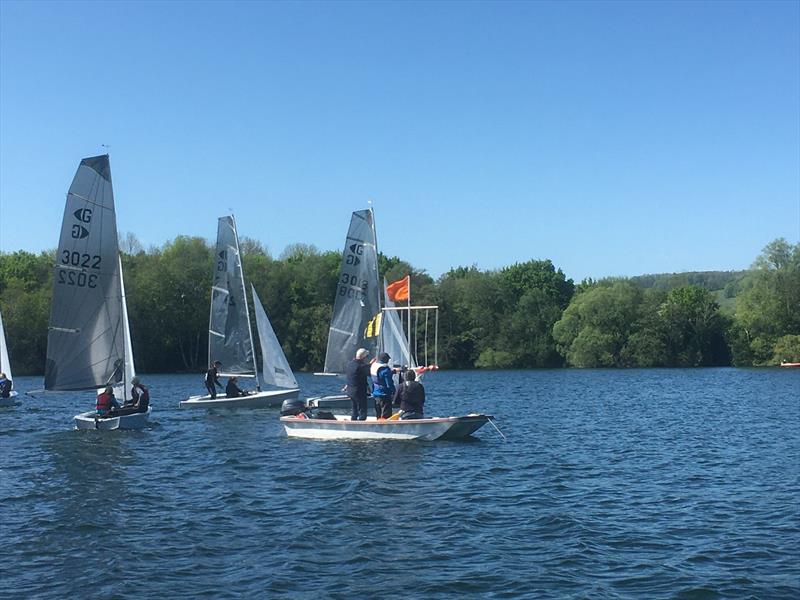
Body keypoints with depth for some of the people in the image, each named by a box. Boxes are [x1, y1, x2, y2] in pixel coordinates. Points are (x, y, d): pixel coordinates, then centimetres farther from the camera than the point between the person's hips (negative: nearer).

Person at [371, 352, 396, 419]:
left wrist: (393, 371, 19)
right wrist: (393, 392, -8)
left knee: (378, 413, 18)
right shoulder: (385, 369, -21)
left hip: (375, 393, 8)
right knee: (386, 414, -2)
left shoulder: (373, 366, 5)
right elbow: (389, 383, -20)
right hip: (384, 394, -8)